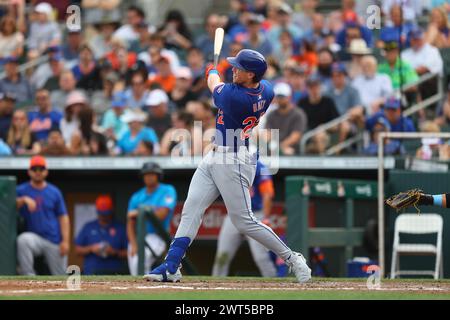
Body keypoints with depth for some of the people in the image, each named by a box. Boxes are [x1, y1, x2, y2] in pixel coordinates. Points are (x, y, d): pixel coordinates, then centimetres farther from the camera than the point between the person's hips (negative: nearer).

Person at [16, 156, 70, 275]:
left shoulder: (54, 192, 8)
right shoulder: (21, 190, 5)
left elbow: (63, 217, 7)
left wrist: (65, 241, -3)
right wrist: (23, 200, -29)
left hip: (54, 240, 2)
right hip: (34, 237, -2)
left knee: (60, 276, 0)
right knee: (23, 239, -34)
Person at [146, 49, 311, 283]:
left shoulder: (231, 95, -25)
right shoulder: (267, 91, -2)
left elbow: (213, 83, -1)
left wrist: (211, 72, 21)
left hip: (234, 162, -10)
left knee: (243, 221, -4)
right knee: (191, 208, 4)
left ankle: (291, 258, 9)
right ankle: (171, 267, 2)